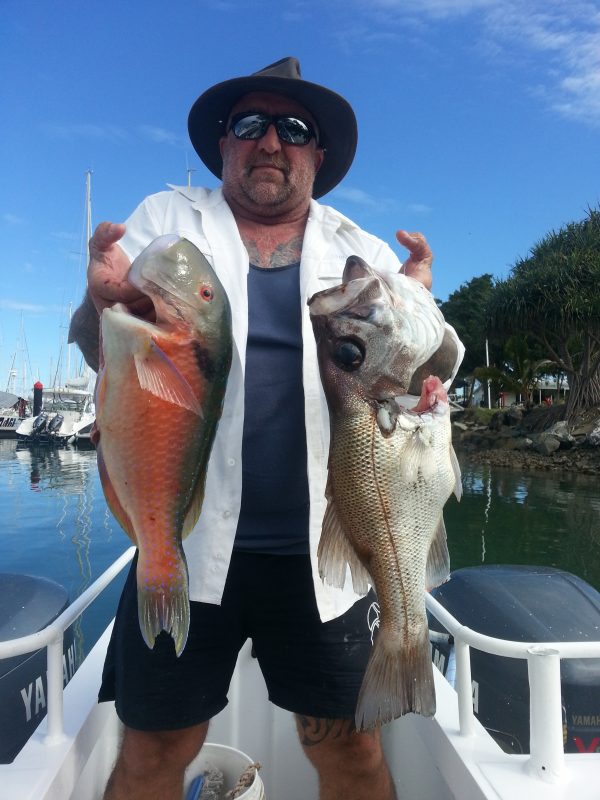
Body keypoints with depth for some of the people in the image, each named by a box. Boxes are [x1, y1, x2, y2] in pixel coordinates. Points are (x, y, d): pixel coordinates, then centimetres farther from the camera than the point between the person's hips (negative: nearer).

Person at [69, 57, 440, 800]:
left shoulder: (362, 252, 9)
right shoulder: (165, 219, 8)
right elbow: (97, 351, -1)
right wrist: (104, 300, -25)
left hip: (320, 551, 1)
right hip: (186, 540, 0)